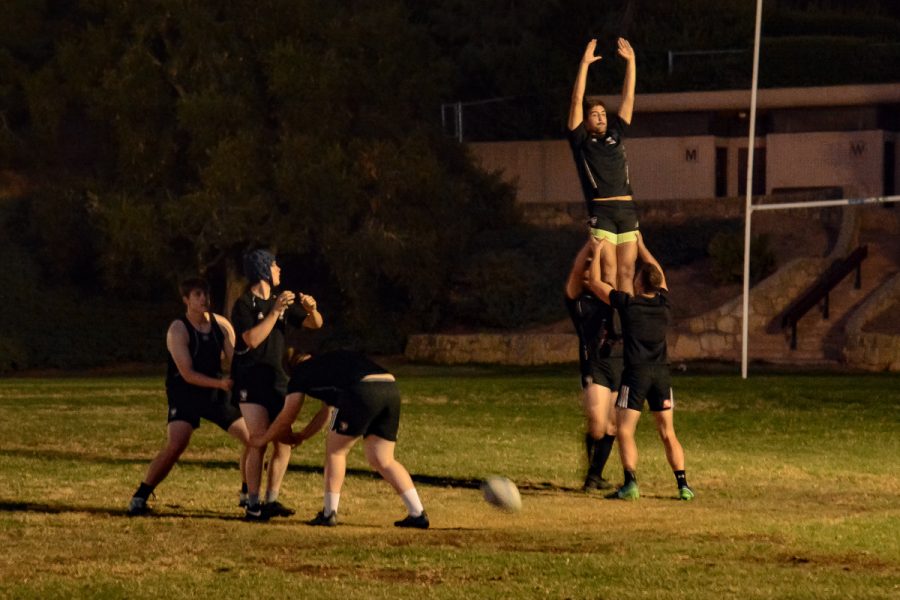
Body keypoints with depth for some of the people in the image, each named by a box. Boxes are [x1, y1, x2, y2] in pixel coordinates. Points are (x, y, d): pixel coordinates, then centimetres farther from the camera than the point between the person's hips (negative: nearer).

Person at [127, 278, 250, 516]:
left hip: (216, 394, 6)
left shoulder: (221, 325, -1)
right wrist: (220, 383, -35)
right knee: (176, 445, -25)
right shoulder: (178, 331, -16)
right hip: (185, 395, -6)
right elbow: (187, 374, -22)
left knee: (253, 438, 2)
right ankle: (139, 498, -13)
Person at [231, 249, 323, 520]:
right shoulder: (245, 304, -10)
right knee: (259, 443, -15)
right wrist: (276, 311, -27)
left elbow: (315, 324, 14)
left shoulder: (280, 301, 11)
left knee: (284, 443, 2)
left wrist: (311, 309, -9)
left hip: (276, 378, 7)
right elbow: (252, 339, -23)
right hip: (250, 380, -7)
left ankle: (271, 501, 9)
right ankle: (252, 505, -11)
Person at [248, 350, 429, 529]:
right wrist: (299, 437, 57)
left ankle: (329, 513, 15)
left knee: (335, 449, 13)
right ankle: (418, 514, 6)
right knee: (382, 461, 13)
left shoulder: (301, 372, 20)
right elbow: (327, 412, 48)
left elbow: (287, 417, 25)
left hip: (363, 393, -7)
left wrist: (263, 438, 40)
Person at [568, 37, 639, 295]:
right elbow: (577, 101, 2)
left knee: (626, 271, 2)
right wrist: (584, 64, -2)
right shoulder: (581, 141, 8)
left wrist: (630, 61, 14)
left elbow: (628, 97, 18)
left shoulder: (616, 136, 19)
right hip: (601, 210, -4)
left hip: (627, 209, 4)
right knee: (609, 271, -11)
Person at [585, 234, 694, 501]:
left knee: (626, 431, -2)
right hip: (661, 372, 4)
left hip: (636, 372, -4)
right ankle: (683, 485, -1)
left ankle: (631, 482, -17)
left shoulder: (628, 304, -4)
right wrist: (640, 246, 39)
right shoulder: (663, 304, 7)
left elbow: (595, 283, 7)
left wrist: (597, 251, 20)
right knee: (668, 433, 8)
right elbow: (659, 274, 27)